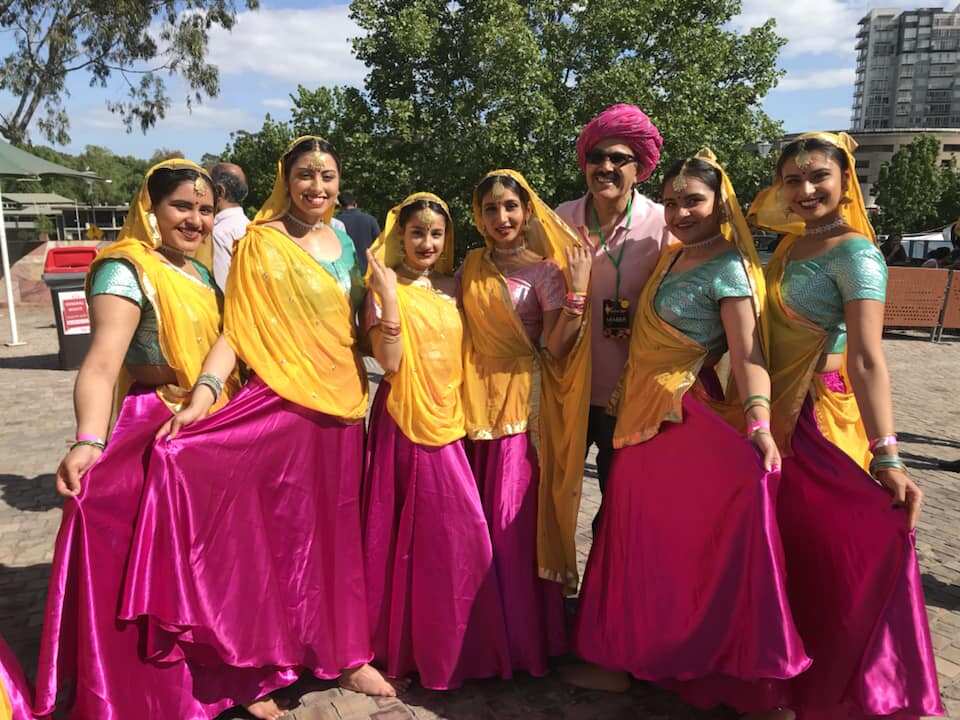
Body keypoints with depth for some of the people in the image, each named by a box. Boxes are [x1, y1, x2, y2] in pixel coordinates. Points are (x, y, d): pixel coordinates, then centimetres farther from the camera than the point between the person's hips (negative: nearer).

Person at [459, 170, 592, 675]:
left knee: (513, 515, -2)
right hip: (476, 398, 5)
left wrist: (577, 292, -21)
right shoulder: (471, 268, 10)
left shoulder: (545, 270, -4)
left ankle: (522, 637, 17)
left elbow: (554, 347, -12)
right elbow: (459, 330, 14)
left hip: (523, 399, -4)